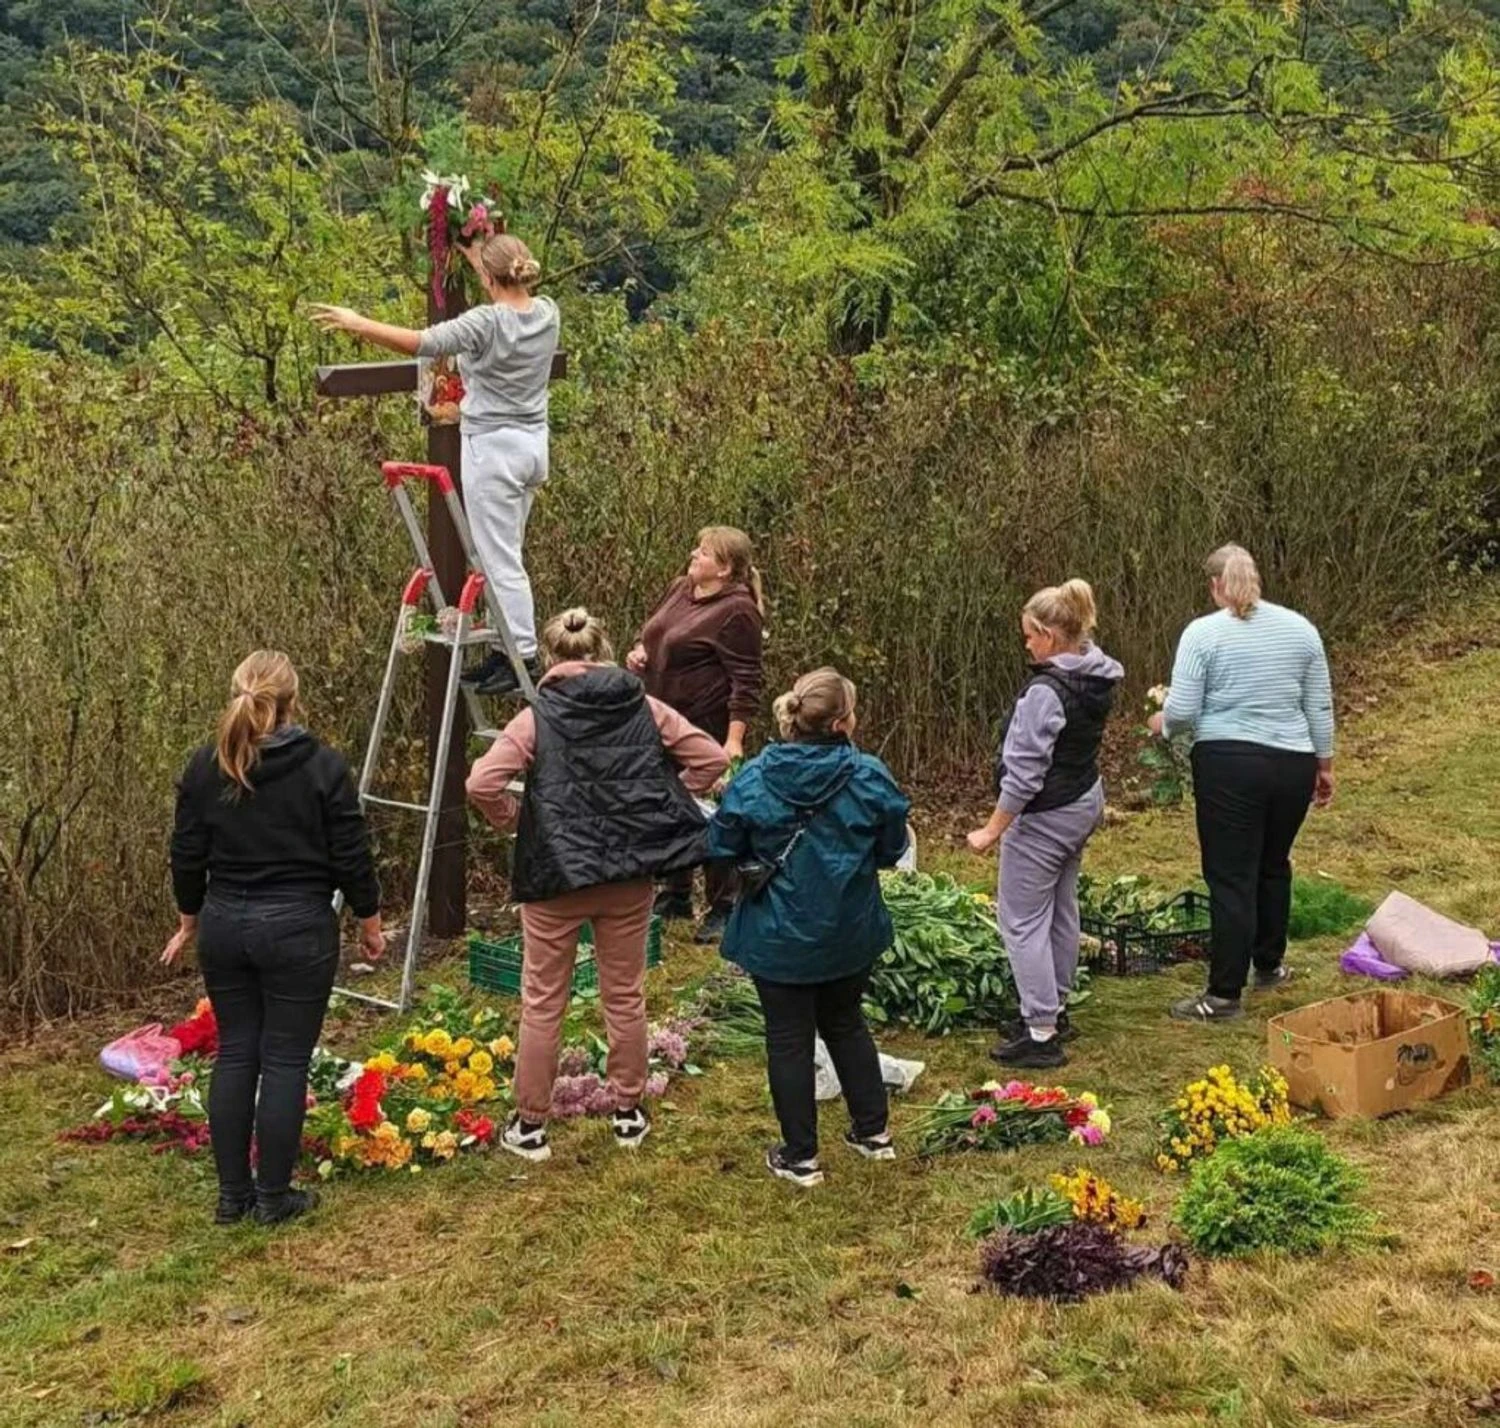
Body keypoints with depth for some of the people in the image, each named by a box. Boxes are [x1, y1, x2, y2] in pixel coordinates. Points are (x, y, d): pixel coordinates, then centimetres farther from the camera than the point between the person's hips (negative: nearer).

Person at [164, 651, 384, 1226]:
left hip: (225, 925, 4)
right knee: (285, 1059, 3)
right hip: (297, 928, -4)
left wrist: (189, 922, 21)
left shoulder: (205, 767, 1)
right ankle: (273, 1196, 11)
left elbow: (187, 855, 6)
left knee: (235, 1053, 12)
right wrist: (370, 920, 5)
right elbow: (351, 855, -8)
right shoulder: (322, 765, -10)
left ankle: (232, 1194, 19)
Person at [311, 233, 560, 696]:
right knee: (502, 556, 16)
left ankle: (524, 656, 2)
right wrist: (475, 252, 33)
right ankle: (508, 650, 20)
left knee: (501, 561, -2)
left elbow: (421, 342, -22)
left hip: (494, 448, -8)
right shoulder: (546, 313, 3)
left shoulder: (488, 322, -17)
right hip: (533, 445, 8)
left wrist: (357, 324, -14)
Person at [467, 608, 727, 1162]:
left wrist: (514, 818, 1)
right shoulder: (644, 708, 2)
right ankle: (628, 1114, 28)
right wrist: (662, 803, 7)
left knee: (543, 1002, 10)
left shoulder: (538, 717, -6)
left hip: (555, 872, -2)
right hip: (631, 872, 3)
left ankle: (530, 1126, 18)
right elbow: (713, 758, 0)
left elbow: (481, 784, -17)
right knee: (625, 996, 17)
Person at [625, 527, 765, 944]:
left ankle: (722, 909, 12)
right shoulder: (681, 588, 8)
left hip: (705, 726, -9)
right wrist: (639, 650, 2)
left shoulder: (736, 611, -17)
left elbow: (745, 682, -19)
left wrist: (735, 738, -25)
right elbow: (652, 632, 25)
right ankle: (676, 896, 33)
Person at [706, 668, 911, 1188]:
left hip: (778, 936, -2)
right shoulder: (869, 776, -14)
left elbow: (722, 848, -6)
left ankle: (800, 1157, 18)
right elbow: (891, 850, -2)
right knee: (846, 1025, 23)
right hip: (849, 932, 2)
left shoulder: (753, 779, -15)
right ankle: (873, 1132, 32)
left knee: (789, 1040, 10)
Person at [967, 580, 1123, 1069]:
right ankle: (1054, 1009, 33)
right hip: (1083, 804, 10)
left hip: (1043, 817, -10)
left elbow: (1025, 772, -24)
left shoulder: (1047, 691, -26)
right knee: (1062, 911, 20)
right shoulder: (1097, 679, 1)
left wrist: (992, 830, -17)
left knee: (1023, 921, -1)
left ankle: (1041, 1033, 2)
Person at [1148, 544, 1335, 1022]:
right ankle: (1269, 964, 35)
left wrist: (1161, 724, 11)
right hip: (1293, 765, 5)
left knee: (1231, 878, -2)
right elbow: (1319, 707, 7)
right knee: (1274, 865, 22)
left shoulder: (1203, 632, -7)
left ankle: (1224, 994, 1)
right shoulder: (1300, 628, 5)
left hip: (1229, 766, -4)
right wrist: (1325, 764, 17)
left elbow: (1182, 711, -10)